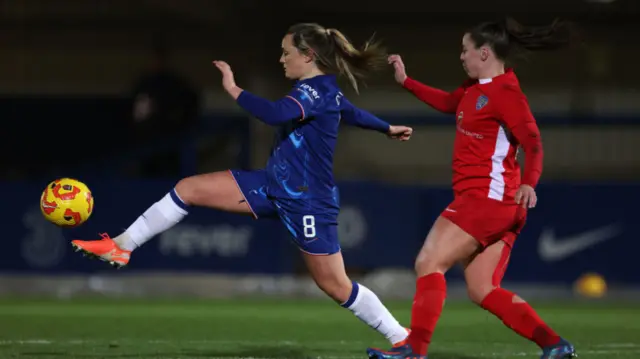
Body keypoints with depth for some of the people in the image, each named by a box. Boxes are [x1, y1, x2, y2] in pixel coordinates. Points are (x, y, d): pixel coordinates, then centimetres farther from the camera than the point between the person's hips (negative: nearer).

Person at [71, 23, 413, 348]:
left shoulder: (317, 90, -21)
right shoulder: (326, 91, 8)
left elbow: (275, 114, -39)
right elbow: (354, 113, 27)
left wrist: (233, 89, -31)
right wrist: (389, 128, 45)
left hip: (308, 201, -9)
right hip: (276, 186, 9)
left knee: (336, 286, 0)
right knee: (189, 188, -1)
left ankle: (404, 339, 15)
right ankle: (121, 246, 5)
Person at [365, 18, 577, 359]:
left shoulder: (505, 92, -14)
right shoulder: (476, 87, 14)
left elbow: (533, 143, -22)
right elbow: (449, 103, 35)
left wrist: (529, 183, -37)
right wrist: (406, 81, 34)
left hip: (487, 198, -10)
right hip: (480, 200, 10)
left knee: (429, 263, -11)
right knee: (483, 290, 6)